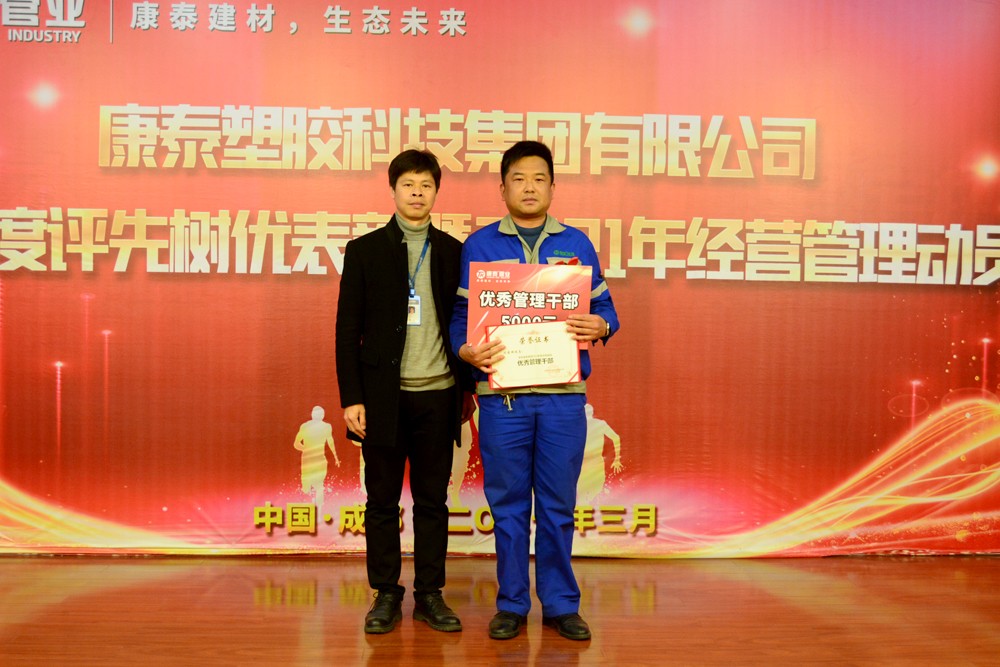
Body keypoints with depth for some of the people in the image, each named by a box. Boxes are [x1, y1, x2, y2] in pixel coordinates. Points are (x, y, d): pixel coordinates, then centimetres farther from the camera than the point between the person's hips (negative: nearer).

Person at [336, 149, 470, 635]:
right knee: (382, 501, 7)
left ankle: (429, 594, 19)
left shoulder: (452, 252, 8)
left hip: (437, 395, 1)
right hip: (383, 395, -1)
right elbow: (347, 330, 0)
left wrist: (467, 388, 6)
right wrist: (351, 398, -6)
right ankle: (386, 596, 19)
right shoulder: (365, 250, 3)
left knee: (432, 500, 8)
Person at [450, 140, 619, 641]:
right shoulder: (479, 245, 6)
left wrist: (600, 327, -11)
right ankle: (511, 604, 21)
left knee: (557, 505, 7)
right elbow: (461, 315, 5)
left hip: (563, 394, 1)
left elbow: (604, 307, 11)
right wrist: (466, 350, -15)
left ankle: (561, 604, 21)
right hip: (502, 394, -1)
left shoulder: (576, 244, 10)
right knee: (508, 505, 7)